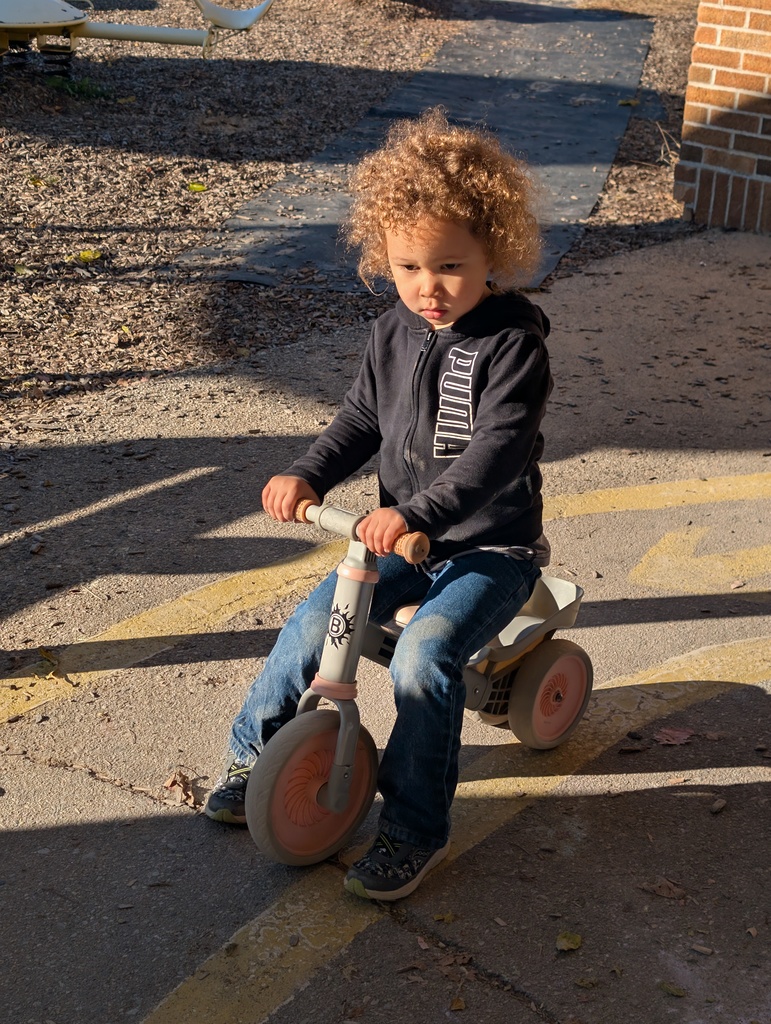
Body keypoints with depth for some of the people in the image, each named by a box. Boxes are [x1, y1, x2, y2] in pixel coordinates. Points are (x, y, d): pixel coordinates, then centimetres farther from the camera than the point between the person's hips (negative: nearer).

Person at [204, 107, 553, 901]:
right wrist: (307, 475, -6)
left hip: (491, 546, -6)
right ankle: (254, 753, 18)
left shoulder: (512, 345, -18)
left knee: (426, 652, -26)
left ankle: (415, 825, -11)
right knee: (314, 621, -6)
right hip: (400, 535, 6)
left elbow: (496, 450, -29)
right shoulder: (393, 335, 1)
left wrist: (415, 512, -40)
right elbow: (361, 419, 12)